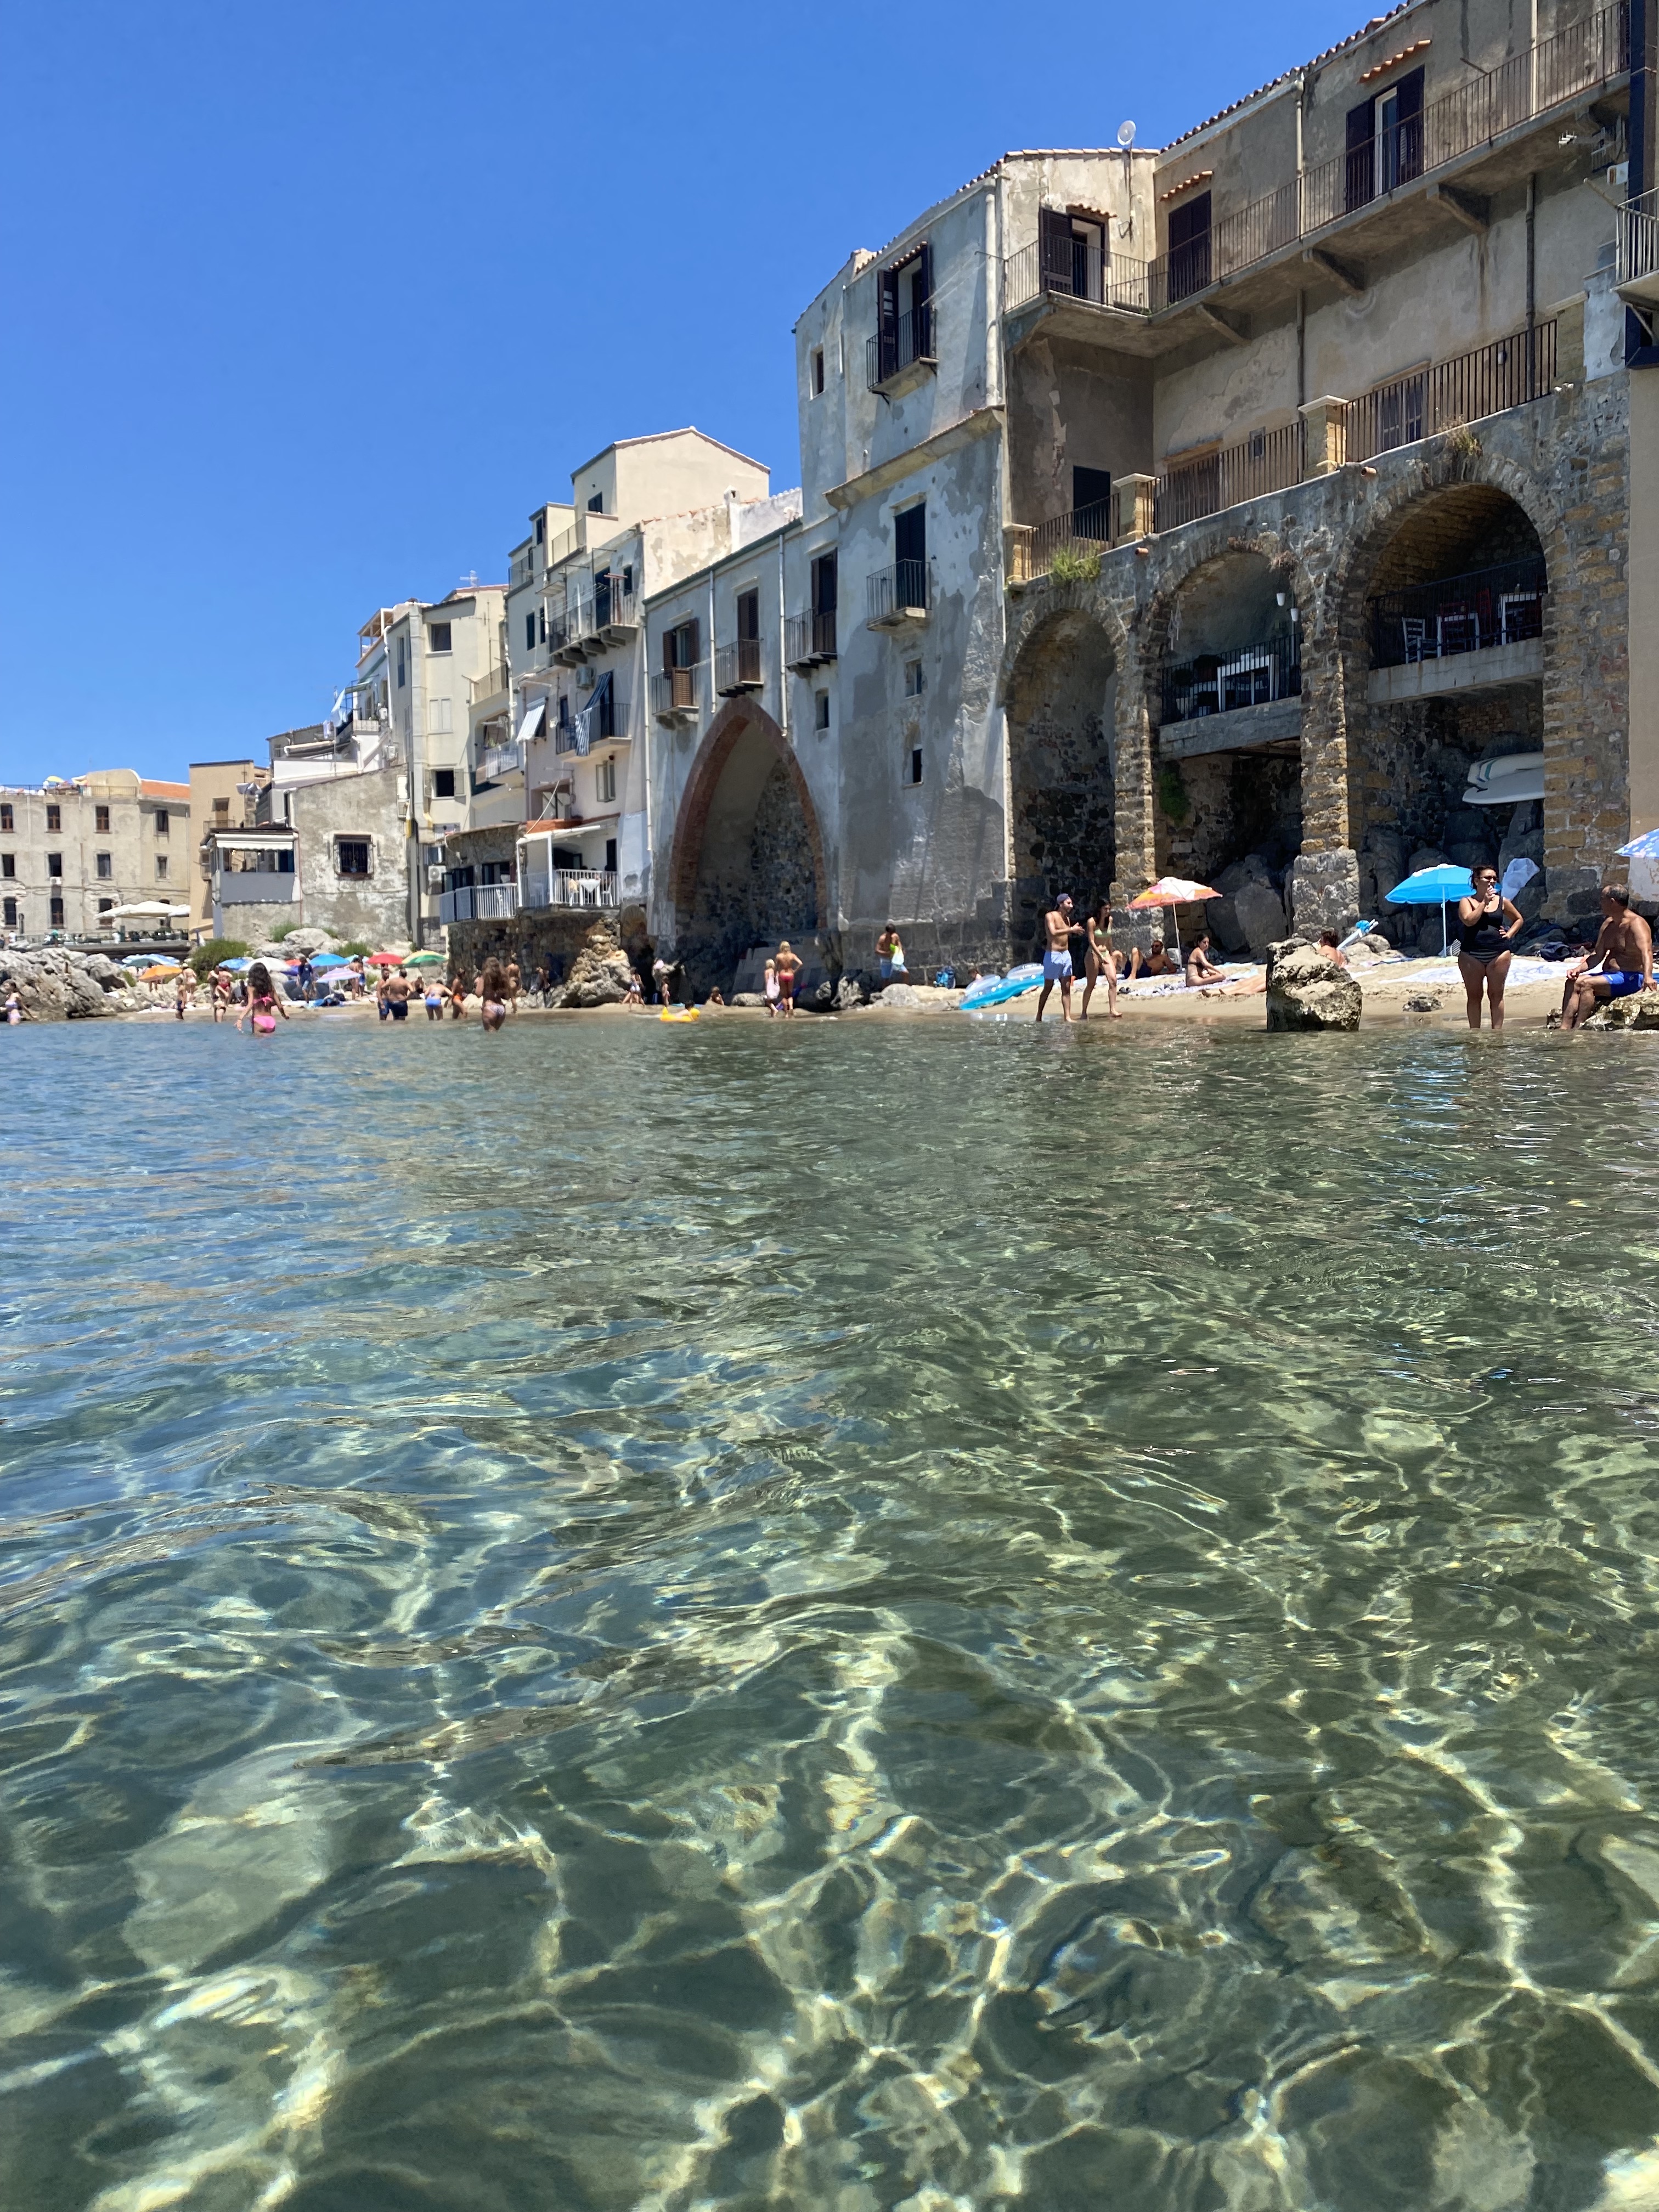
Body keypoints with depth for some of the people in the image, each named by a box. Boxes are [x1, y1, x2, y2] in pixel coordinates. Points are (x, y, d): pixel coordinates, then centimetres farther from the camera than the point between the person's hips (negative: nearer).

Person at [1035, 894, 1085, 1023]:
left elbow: (1067, 936, 16)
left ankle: (1068, 1017, 0)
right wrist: (1071, 930, -23)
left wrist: (1075, 931, -3)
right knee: (1048, 988, 2)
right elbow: (1053, 933, -24)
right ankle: (1039, 1016, 16)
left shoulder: (1067, 919, 13)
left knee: (1066, 989, 1)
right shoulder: (1050, 916, -9)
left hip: (1066, 954, 7)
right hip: (1053, 955, -7)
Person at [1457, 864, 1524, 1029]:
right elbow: (1469, 920, -16)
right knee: (1475, 995, 3)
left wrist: (1509, 934, 6)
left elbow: (1518, 919, 23)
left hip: (1499, 953, 2)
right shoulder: (1467, 902, 3)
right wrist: (1485, 902, -11)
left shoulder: (1502, 902, 10)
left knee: (1496, 994, 3)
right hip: (1471, 955, -1)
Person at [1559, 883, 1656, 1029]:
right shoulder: (1608, 924, 14)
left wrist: (1648, 977, -48)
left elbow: (1646, 952, -31)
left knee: (1587, 984, -28)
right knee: (1572, 983, -10)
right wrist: (1578, 969, -2)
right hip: (1610, 975, 9)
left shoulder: (1636, 924, -15)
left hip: (1631, 978, -9)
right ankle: (1565, 1029, -24)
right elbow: (1597, 955, 16)